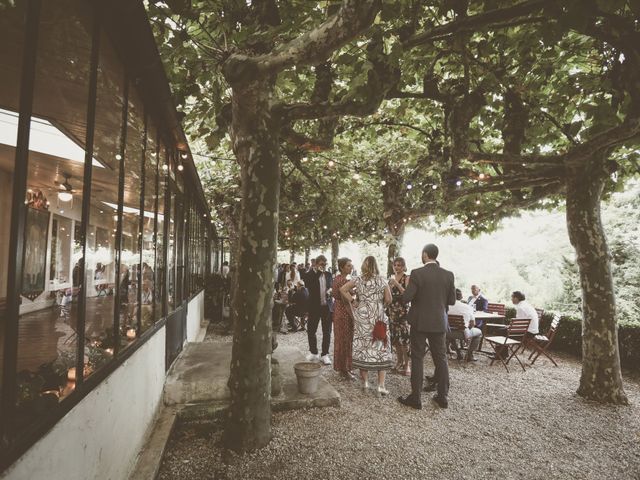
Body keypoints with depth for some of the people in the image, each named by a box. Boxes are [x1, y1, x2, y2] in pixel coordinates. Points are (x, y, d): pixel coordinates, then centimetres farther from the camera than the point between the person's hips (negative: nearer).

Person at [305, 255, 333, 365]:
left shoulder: (328, 275, 7)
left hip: (327, 306, 2)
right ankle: (313, 352, 28)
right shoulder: (311, 274, -3)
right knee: (311, 330, 8)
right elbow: (309, 285, -21)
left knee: (327, 332, 6)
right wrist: (317, 272, -21)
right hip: (314, 306, -2)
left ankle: (325, 354, 18)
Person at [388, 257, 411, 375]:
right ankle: (399, 361, 24)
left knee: (404, 337, -8)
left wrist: (396, 283, -21)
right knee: (394, 337, 10)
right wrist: (390, 284, 2)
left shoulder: (407, 278, -4)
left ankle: (407, 364, 2)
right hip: (392, 310, 6)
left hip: (403, 310, -6)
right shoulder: (391, 277, 14)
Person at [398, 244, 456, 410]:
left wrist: (406, 287, 4)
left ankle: (415, 397, 13)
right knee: (441, 358, 14)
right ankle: (443, 397, 24)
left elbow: (406, 298, -16)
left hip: (420, 322, -3)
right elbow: (452, 300, 4)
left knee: (417, 359, 6)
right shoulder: (448, 275, -2)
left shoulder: (417, 273, -14)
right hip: (439, 323, 4)